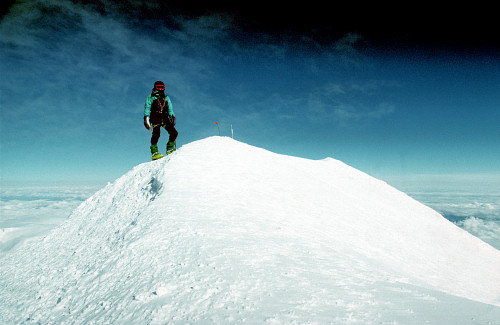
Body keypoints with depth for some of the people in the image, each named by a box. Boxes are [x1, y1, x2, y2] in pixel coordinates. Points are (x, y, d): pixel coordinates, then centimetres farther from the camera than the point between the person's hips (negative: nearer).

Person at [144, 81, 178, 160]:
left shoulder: (166, 98, 26)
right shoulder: (151, 97, 14)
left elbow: (170, 109, 21)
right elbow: (147, 108, 5)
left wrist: (172, 118, 6)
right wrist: (146, 119, -8)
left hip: (165, 118, 4)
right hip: (155, 118, -4)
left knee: (174, 133, -11)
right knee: (156, 134, -23)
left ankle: (170, 149, 3)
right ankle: (154, 152, -23)